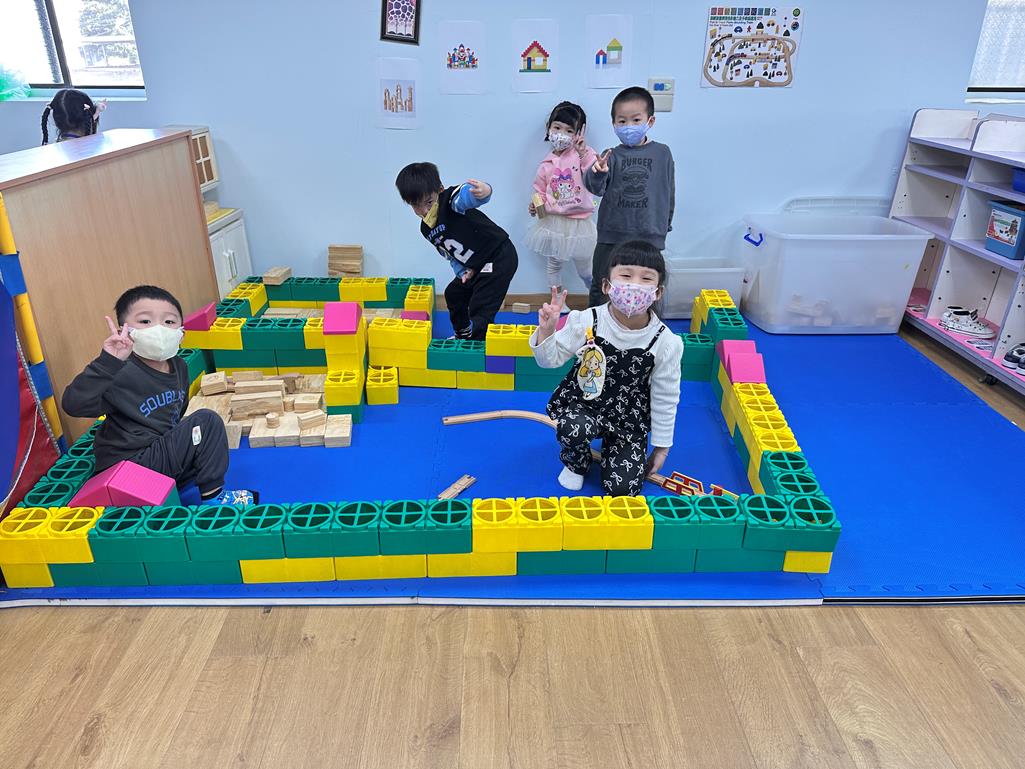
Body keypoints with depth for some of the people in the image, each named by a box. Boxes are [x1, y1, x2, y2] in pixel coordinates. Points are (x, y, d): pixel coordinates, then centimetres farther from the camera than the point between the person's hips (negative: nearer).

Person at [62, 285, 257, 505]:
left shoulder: (178, 367, 2)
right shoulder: (122, 374, -22)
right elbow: (73, 404, -36)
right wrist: (107, 362, -45)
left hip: (162, 453, 8)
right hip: (129, 466, -8)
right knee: (206, 421, -14)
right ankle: (212, 495, -3)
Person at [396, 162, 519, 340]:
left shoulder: (451, 200, -23)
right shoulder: (426, 229, 4)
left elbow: (468, 194, -48)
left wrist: (483, 191, -71)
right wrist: (463, 271, -4)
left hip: (501, 257, -10)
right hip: (477, 265, 10)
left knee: (480, 311, -13)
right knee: (453, 294, 27)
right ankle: (463, 337, 49)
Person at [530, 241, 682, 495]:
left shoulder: (666, 343, -16)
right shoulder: (587, 321, -16)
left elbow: (665, 398, -5)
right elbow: (551, 359, -5)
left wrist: (662, 446, 2)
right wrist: (546, 330, -26)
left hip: (628, 418, 1)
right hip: (583, 401, 0)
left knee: (622, 489, -10)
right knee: (573, 430, -35)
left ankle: (612, 446, 25)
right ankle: (576, 463, 3)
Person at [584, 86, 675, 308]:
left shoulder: (662, 154, 3)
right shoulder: (612, 156, -1)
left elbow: (669, 191, 12)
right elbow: (595, 188, -12)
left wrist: (665, 223, 18)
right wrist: (597, 173, -34)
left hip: (649, 237, 0)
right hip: (612, 236, 0)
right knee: (600, 288, 9)